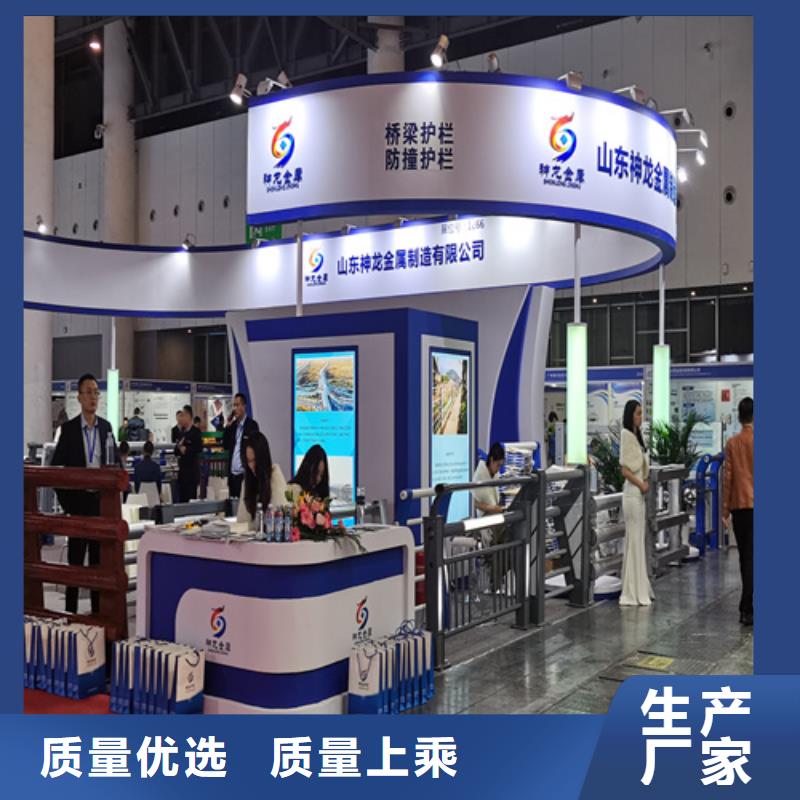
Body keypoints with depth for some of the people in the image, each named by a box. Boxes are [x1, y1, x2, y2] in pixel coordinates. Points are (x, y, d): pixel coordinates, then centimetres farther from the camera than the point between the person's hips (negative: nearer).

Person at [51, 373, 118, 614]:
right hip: (78, 499, -3)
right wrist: (64, 500, -6)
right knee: (76, 557, 3)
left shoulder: (106, 427, 6)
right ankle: (71, 610, 12)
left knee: (99, 556, 11)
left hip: (101, 499, 3)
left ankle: (98, 608, 20)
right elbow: (56, 466, -3)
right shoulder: (69, 428, -5)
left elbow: (115, 462, 12)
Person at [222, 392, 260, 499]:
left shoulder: (252, 424, -7)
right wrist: (227, 427, 0)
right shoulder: (232, 425, 13)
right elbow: (225, 446, 11)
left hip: (245, 475, -6)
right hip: (233, 474, 6)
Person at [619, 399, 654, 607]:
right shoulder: (626, 435, -12)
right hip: (632, 494, -9)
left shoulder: (636, 435, 15)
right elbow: (625, 470, -17)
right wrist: (641, 485, -11)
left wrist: (644, 483, 2)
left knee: (639, 540, 12)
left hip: (638, 494, 9)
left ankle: (640, 589, 20)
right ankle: (633, 592, 0)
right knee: (633, 540, -5)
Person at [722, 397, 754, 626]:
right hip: (755, 505, -3)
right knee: (750, 557, -4)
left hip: (738, 506, 3)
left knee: (744, 556, 13)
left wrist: (725, 509, 7)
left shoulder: (732, 443, 1)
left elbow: (727, 477, 0)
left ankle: (748, 604, 20)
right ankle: (746, 609, -9)